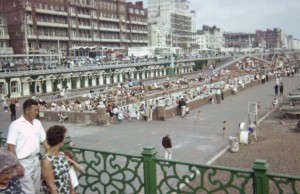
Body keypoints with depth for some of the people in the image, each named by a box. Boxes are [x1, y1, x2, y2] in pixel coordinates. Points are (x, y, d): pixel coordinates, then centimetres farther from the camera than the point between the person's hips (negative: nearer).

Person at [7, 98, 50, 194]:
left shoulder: (37, 123, 5)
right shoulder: (16, 125, -12)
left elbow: (43, 140, 12)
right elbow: (10, 146, -12)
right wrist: (16, 165, -17)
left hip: (36, 160, 6)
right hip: (23, 162, -6)